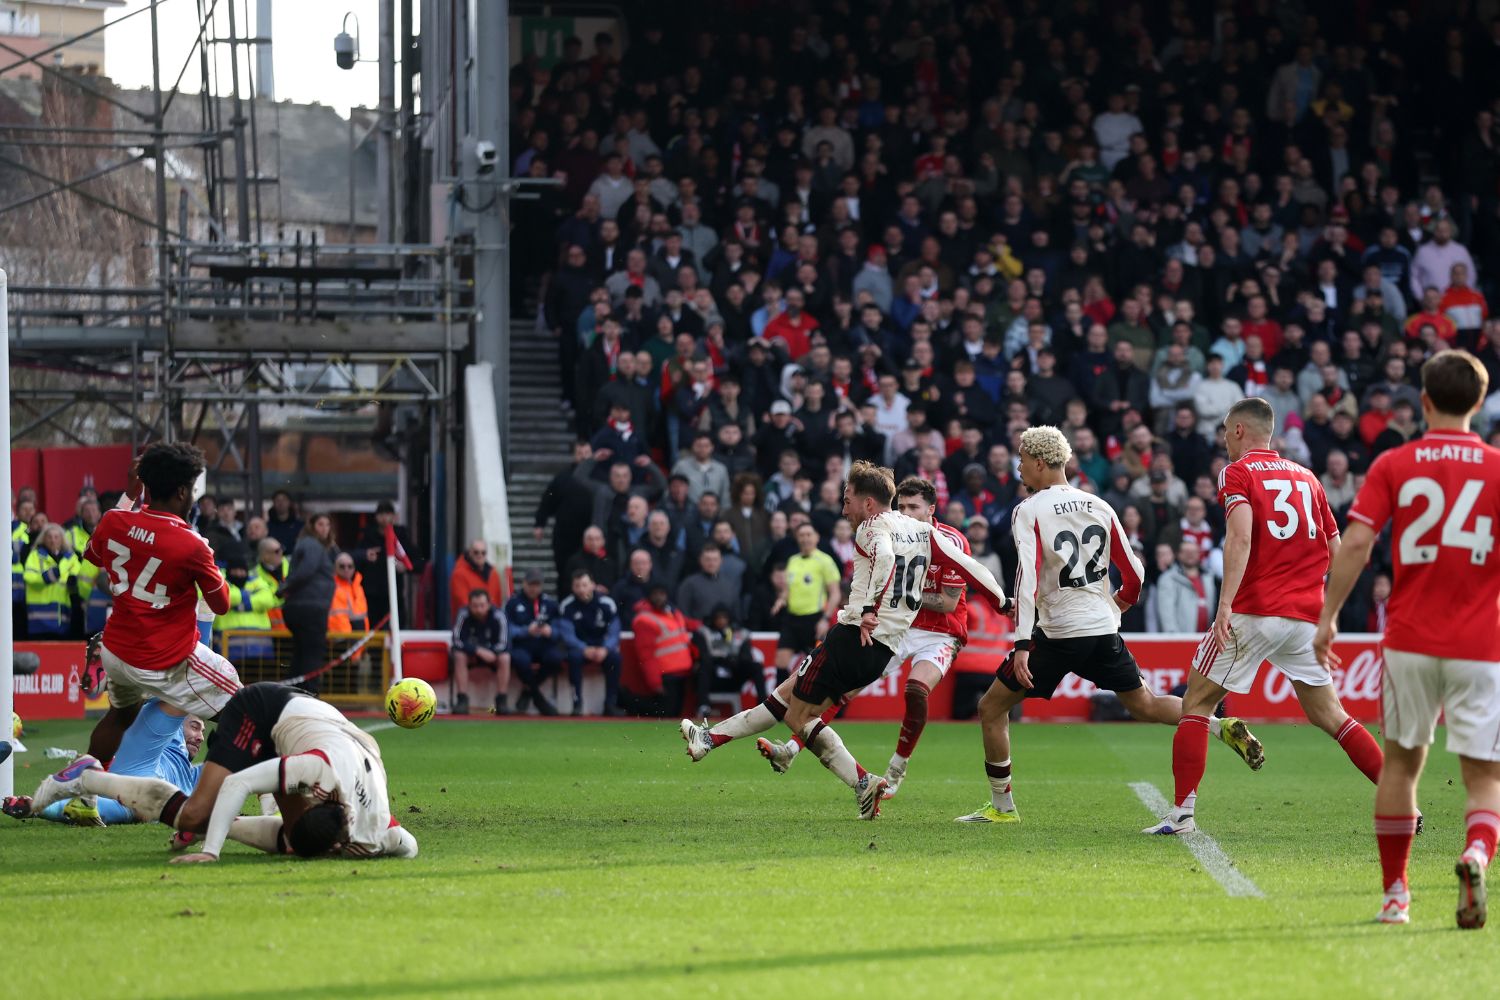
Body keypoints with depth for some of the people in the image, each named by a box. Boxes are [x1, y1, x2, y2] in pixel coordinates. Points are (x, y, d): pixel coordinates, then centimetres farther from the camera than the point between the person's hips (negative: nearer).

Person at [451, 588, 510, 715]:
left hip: (492, 653, 0)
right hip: (470, 653, 0)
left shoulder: (498, 616, -20)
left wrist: (487, 652, -35)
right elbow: (457, 641, -24)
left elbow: (504, 644, -20)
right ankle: (462, 700, -30)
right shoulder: (464, 615, -20)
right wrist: (478, 651, -36)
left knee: (505, 658, -29)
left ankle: (502, 701, -24)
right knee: (459, 656, -31)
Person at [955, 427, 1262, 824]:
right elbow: (1134, 573, 12)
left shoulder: (1029, 512, -9)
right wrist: (1118, 603, 34)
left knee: (992, 708, 8)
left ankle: (1002, 806, 9)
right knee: (1144, 705, 18)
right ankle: (1223, 728, -2)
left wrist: (1022, 645, -24)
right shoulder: (1099, 507, 8)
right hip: (1103, 629, 5)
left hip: (1057, 634, -5)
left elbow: (1028, 578, -20)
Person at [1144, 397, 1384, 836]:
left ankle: (1182, 812, -4)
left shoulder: (1237, 473, -2)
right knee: (1329, 715, 12)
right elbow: (1337, 552, 15)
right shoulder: (1306, 478, 16)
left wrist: (1225, 604, -24)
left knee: (1196, 704, 4)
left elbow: (1240, 537, -18)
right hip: (1305, 616, 5)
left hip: (1254, 613, -5)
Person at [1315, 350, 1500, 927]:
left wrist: (1327, 617, -4)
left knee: (1400, 762, 17)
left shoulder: (1394, 466, 1)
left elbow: (1355, 542, -9)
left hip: (1410, 641, 1)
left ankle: (1395, 894, 19)